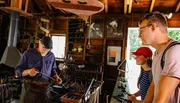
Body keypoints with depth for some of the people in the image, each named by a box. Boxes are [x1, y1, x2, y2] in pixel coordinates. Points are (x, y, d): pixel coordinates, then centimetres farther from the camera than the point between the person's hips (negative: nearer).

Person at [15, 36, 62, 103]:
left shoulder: (51, 56, 7)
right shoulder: (28, 53, -3)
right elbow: (17, 71, -3)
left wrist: (56, 77, 0)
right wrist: (28, 71, -23)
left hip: (45, 88, 3)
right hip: (30, 88, -2)